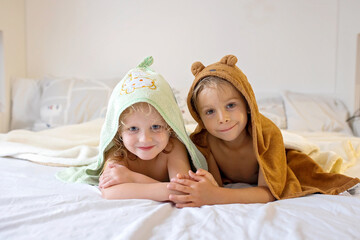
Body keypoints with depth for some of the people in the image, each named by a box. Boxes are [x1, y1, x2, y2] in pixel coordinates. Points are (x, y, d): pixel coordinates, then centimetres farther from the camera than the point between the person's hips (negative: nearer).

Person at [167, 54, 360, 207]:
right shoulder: (203, 140, -32)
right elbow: (215, 186, -33)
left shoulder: (268, 134, -38)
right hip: (228, 182, 2)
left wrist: (215, 196, -60)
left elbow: (269, 193, -43)